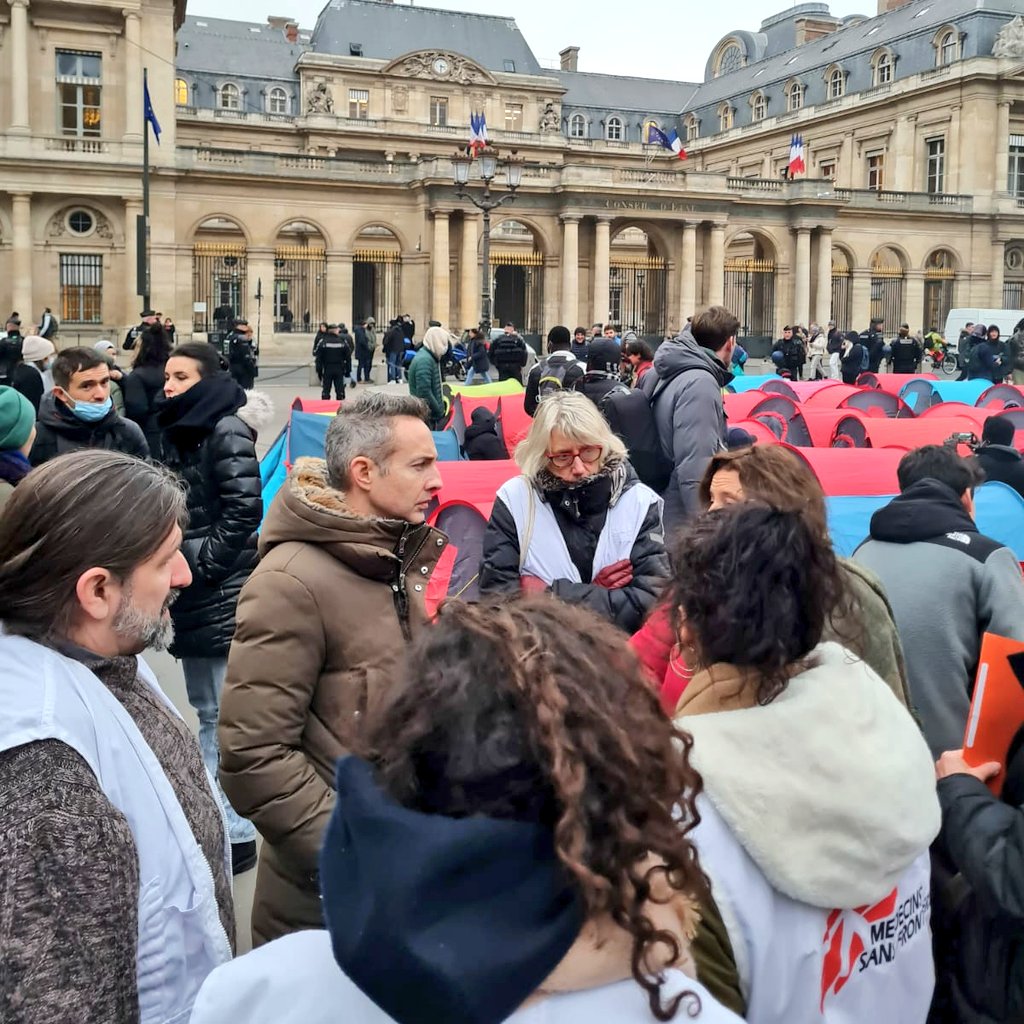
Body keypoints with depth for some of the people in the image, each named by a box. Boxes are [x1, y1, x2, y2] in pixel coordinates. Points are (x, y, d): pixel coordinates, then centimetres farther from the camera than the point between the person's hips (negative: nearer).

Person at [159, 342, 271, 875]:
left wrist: (201, 564, -16)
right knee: (207, 710, 18)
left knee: (223, 716, -4)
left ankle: (234, 833, 4)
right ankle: (212, 818, 31)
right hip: (194, 594, 9)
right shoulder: (178, 432, 15)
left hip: (223, 596, -9)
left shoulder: (228, 432, -12)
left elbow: (244, 511, -19)